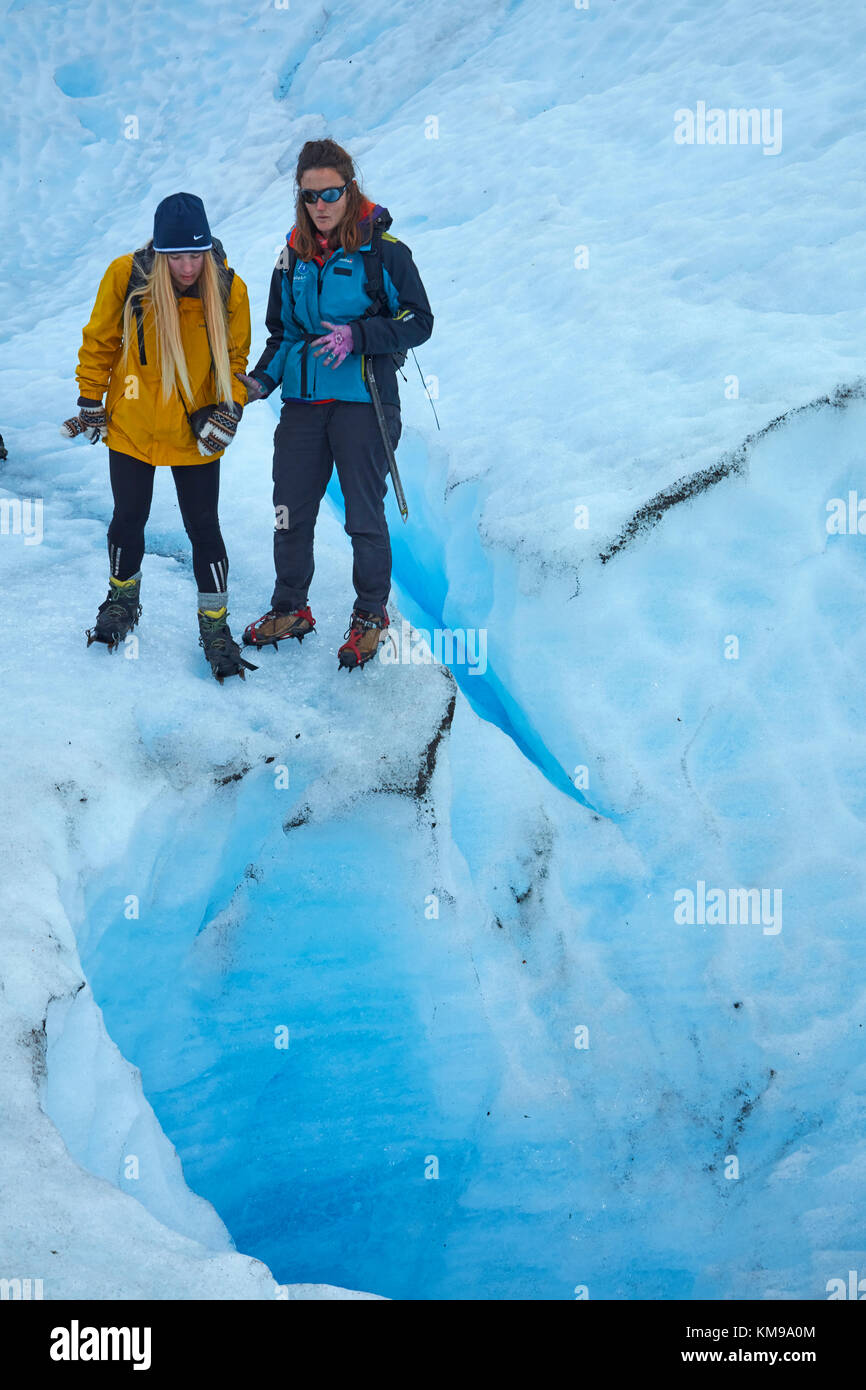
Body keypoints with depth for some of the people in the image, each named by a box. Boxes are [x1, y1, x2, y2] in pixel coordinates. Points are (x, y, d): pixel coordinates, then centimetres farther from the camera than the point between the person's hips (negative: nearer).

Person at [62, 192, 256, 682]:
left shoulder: (229, 290, -13)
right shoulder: (126, 276, -16)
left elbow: (235, 357, 3)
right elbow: (100, 343, -1)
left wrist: (229, 409, -10)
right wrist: (91, 402, 3)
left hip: (194, 435, 0)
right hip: (132, 425, 0)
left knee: (204, 529, 1)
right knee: (129, 520, 13)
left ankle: (215, 626, 14)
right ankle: (123, 599, 39)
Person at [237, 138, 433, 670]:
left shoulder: (383, 250, -5)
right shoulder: (293, 256, 11)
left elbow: (419, 322, -6)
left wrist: (357, 336, -19)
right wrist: (262, 379, 0)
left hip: (363, 402, -5)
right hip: (303, 402, 5)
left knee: (364, 515, 0)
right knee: (291, 511, 7)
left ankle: (371, 616, 17)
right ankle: (291, 609, 25)